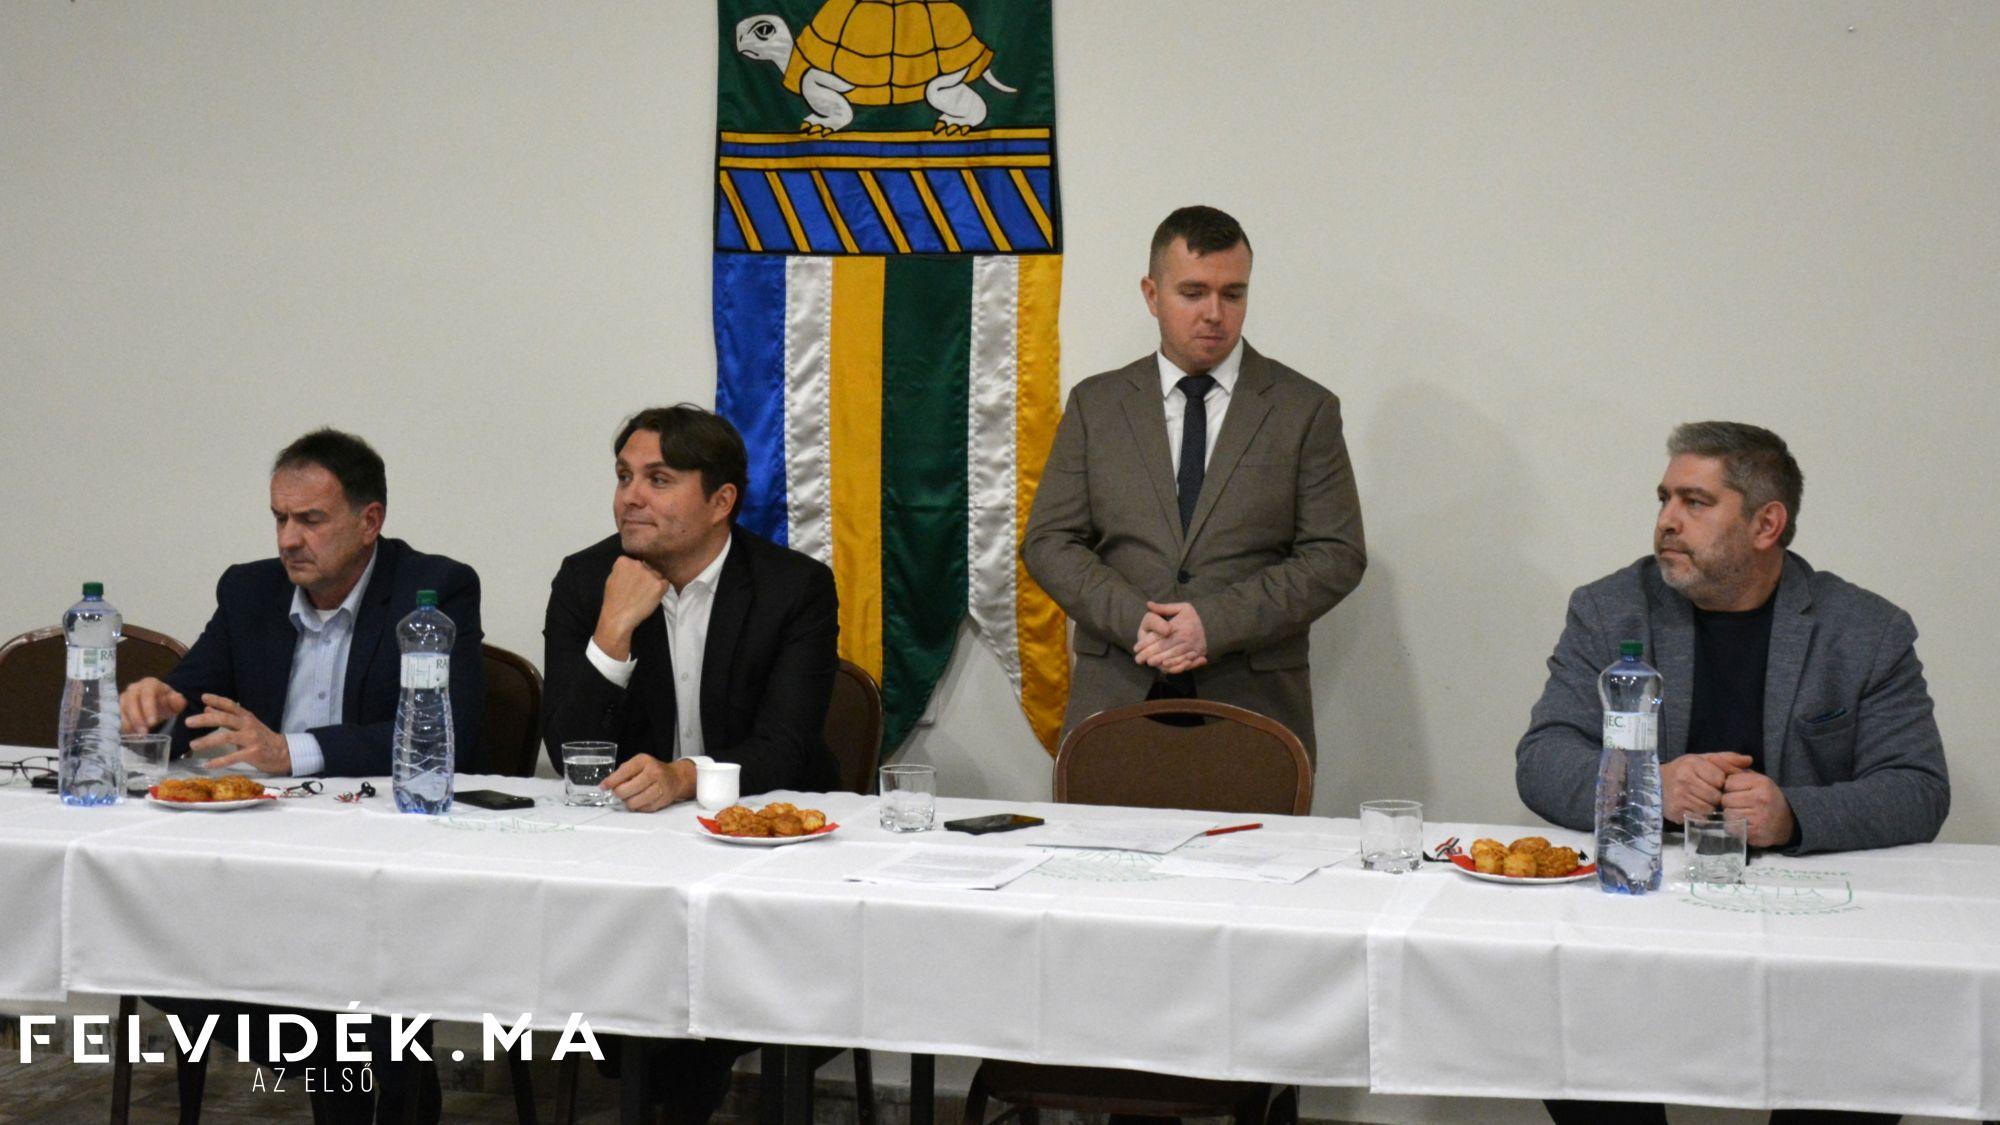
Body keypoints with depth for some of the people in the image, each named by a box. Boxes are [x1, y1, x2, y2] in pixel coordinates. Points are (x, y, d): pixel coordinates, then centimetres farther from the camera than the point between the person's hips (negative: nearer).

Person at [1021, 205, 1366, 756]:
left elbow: (1336, 556, -1)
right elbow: (1048, 541, 6)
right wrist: (1134, 619, -12)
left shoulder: (1306, 409, 5)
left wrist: (1217, 623, -14)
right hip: (1116, 700, 1)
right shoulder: (1094, 403, 10)